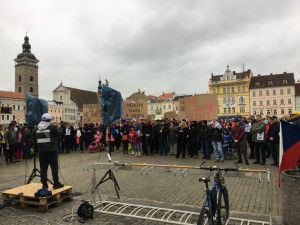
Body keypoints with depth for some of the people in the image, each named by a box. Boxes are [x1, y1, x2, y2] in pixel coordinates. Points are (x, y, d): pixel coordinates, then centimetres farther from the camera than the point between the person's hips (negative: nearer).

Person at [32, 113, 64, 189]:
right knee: (54, 166, 3)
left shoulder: (36, 129, 8)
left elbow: (35, 141, 12)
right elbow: (58, 134, 3)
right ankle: (56, 183, 7)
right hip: (52, 150, -4)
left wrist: (37, 149, 20)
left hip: (41, 151, 4)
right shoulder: (53, 127, -9)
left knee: (43, 168, 9)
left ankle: (44, 184, 14)